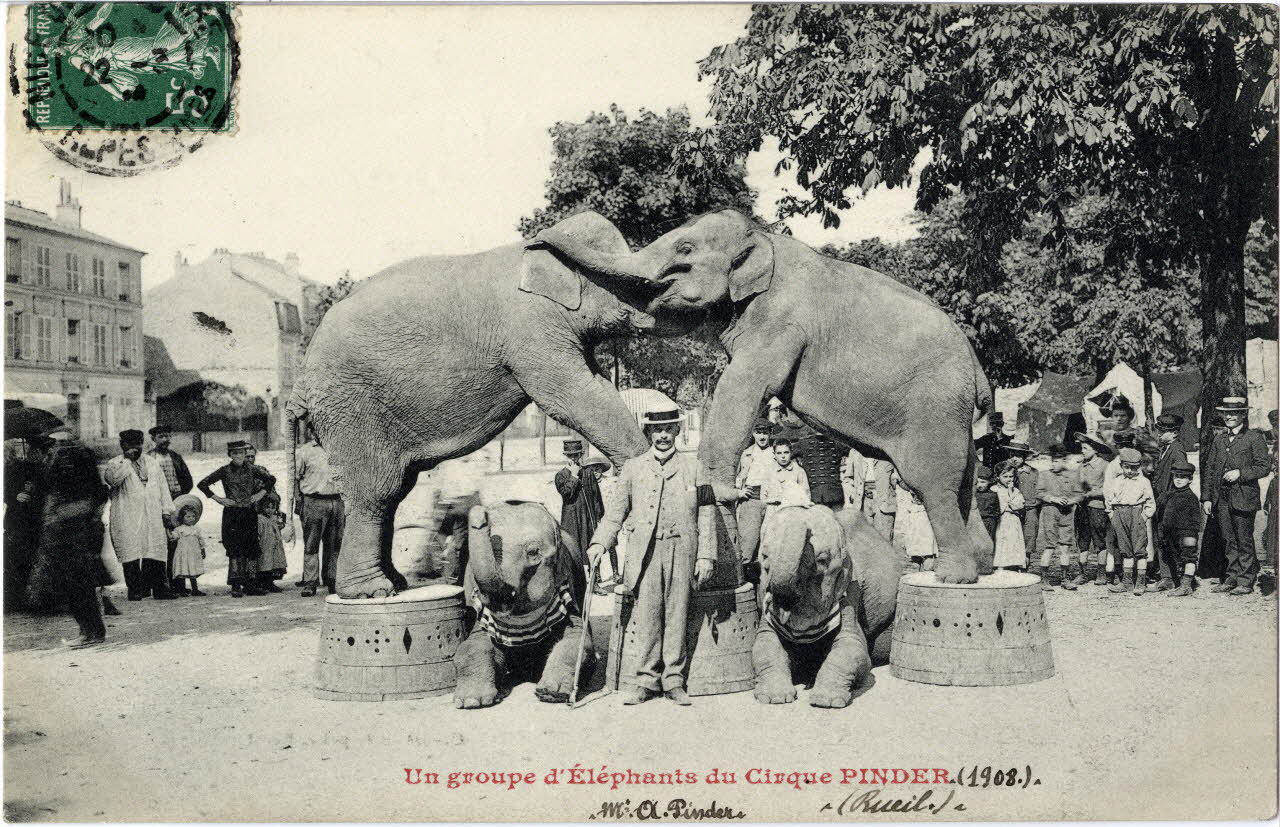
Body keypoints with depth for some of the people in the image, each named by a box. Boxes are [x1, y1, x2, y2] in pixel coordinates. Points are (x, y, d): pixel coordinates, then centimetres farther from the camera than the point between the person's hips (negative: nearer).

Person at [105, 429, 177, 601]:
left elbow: (162, 486, 17)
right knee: (130, 552, -5)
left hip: (153, 516, 3)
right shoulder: (116, 463, 2)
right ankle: (135, 589, 1)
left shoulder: (152, 462, 16)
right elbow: (112, 478, -20)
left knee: (156, 551, 0)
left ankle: (160, 588, 3)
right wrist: (126, 459, -20)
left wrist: (166, 510, 11)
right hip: (128, 518, -3)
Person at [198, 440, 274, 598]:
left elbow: (271, 480, 17)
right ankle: (236, 586, -5)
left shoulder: (252, 469, 5)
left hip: (250, 513, 2)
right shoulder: (225, 471, 0)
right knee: (234, 549, -6)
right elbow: (202, 484, 2)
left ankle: (250, 584, 6)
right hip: (231, 515, -2)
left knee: (252, 549, 1)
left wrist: (261, 494, 8)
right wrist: (217, 499, -1)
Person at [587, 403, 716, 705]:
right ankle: (647, 679, 3)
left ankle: (674, 680, 7)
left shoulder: (693, 468, 11)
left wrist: (705, 556, 3)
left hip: (681, 550, 0)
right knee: (646, 615, -3)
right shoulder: (633, 467, 13)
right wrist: (599, 543, -3)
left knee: (677, 615, 0)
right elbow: (616, 511, 11)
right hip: (644, 550, 0)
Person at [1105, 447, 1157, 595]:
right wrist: (1112, 514, 12)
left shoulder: (1144, 482, 5)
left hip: (1137, 513, -3)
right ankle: (1127, 580, 12)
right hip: (1120, 515, 4)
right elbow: (1108, 496, 20)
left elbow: (1150, 503, 6)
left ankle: (1141, 581, -3)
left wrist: (1145, 516, -4)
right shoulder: (1115, 482, 14)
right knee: (1125, 549, 7)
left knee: (1140, 548, -6)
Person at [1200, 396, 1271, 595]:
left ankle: (1246, 581, 4)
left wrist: (1240, 473, -15)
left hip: (1244, 497, -5)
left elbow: (1264, 467, -4)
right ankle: (1232, 578, 15)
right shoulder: (1219, 441, 16)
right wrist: (1206, 498, 8)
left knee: (1244, 541, -2)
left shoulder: (1254, 439, 0)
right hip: (1221, 499, 5)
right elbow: (1209, 470, 15)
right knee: (1229, 541, 9)